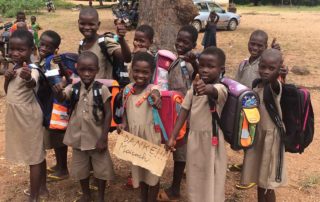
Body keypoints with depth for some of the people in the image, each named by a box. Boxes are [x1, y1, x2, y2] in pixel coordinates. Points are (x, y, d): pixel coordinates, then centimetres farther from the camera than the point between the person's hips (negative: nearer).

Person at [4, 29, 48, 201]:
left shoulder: (32, 70, -24)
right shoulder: (14, 67, 4)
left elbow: (32, 84, -47)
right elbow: (8, 92, 13)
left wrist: (28, 79, -70)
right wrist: (7, 78, -8)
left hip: (29, 117, -9)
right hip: (17, 116, 9)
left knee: (34, 156, 3)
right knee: (37, 152, 20)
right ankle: (41, 187, 35)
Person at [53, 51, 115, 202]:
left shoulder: (101, 89, -13)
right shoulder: (73, 88, -5)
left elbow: (108, 114, -12)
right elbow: (62, 98, -25)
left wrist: (103, 138, -14)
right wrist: (58, 92, -49)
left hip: (97, 138, -3)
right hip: (78, 137, 3)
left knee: (101, 168, 12)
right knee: (80, 168, 19)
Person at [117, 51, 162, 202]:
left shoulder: (152, 89, -16)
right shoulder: (127, 89, -1)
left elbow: (156, 94, -41)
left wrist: (157, 98, -63)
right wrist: (123, 123, -6)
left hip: (150, 136, -5)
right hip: (133, 136, 5)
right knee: (139, 168, 19)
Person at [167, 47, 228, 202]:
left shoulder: (221, 89, -15)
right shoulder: (193, 90, 5)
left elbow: (212, 90, -40)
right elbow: (183, 113, 5)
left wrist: (205, 88, -63)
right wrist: (172, 137, 0)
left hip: (211, 140, -5)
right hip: (194, 139, 6)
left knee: (211, 182, 5)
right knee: (194, 180, 17)